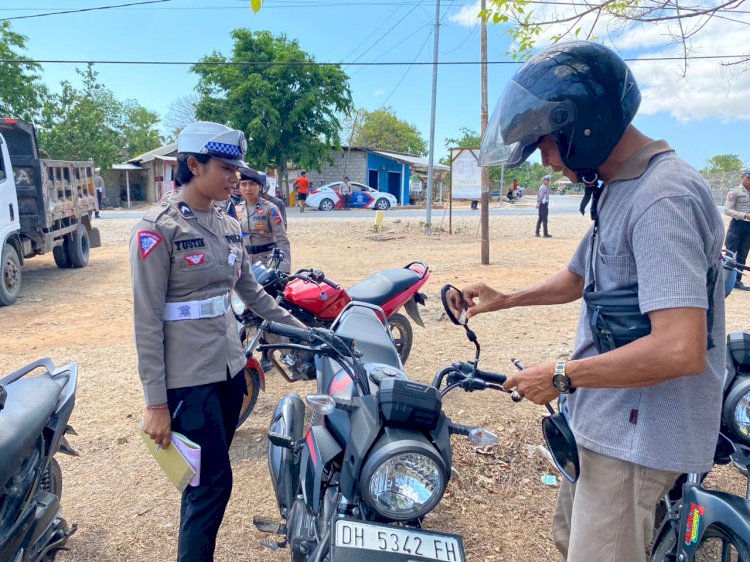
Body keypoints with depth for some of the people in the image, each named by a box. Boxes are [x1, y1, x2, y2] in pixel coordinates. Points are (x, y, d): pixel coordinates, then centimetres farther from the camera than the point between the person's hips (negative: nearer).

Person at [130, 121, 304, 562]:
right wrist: (156, 401, -15)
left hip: (230, 368, 7)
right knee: (214, 482, 0)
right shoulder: (158, 228, -13)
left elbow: (252, 292, 17)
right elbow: (147, 320, -14)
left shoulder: (228, 225, 8)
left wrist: (300, 329, 16)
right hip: (187, 378, -6)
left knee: (205, 479, 18)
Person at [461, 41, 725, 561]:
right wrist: (503, 300, 12)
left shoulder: (663, 198, -24)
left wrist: (562, 377, -21)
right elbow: (579, 279, 21)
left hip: (638, 433, -10)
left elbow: (681, 350, -31)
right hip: (605, 419, 10)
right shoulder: (619, 191, 8)